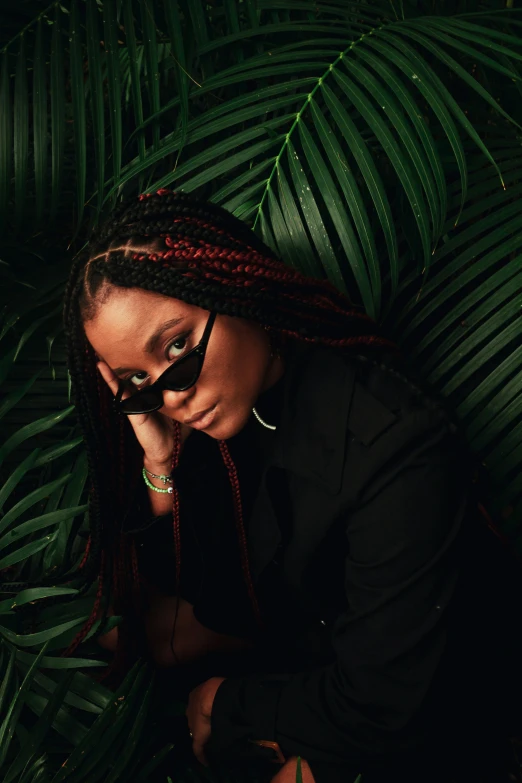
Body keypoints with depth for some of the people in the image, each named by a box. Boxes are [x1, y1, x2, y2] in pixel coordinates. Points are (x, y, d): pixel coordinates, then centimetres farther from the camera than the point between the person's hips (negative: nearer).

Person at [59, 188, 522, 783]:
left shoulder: (394, 446, -38)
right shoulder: (211, 398, -16)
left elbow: (378, 710, -29)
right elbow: (183, 581, -7)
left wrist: (226, 704, -13)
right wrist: (160, 464, -24)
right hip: (294, 609, 6)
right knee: (116, 626, 2)